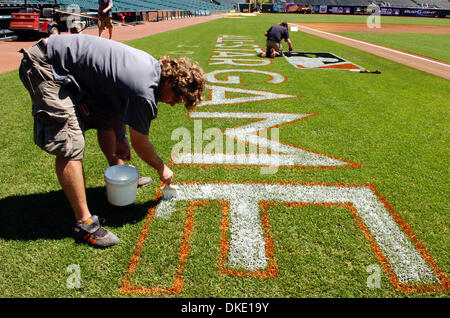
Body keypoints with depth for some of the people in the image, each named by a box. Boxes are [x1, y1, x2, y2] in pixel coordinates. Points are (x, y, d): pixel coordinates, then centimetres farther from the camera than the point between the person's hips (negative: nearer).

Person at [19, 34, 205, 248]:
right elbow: (140, 144, -10)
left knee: (106, 119, 17)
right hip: (46, 68, -10)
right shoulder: (144, 92, -25)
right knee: (70, 146, -15)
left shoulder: (152, 66, 1)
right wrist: (162, 169, 6)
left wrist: (120, 137, 13)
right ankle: (84, 223, -9)